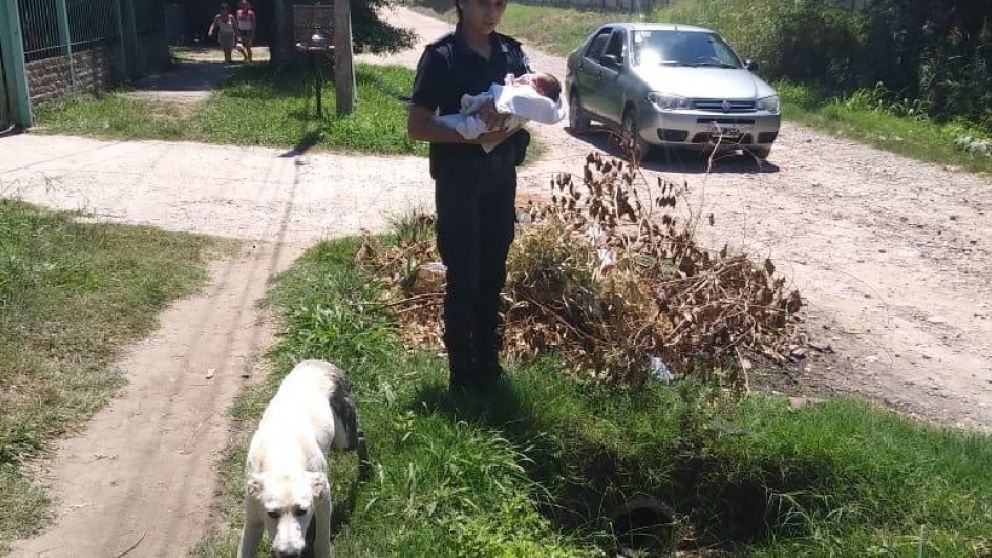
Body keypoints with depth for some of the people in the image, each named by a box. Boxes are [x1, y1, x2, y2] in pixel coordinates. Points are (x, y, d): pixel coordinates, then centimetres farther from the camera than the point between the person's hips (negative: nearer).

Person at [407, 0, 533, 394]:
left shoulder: (511, 51, 6)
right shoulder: (440, 56, -9)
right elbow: (416, 126, -12)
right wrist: (474, 135, -23)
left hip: (502, 178, 5)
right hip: (459, 182, -5)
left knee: (493, 276, 13)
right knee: (463, 279, 0)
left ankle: (488, 367, 26)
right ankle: (462, 376, 12)